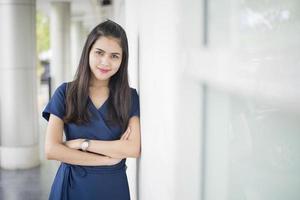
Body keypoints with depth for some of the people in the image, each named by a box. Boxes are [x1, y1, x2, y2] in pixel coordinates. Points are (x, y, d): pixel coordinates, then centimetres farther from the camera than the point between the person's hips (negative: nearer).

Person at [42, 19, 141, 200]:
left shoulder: (131, 97, -3)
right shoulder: (65, 93, -4)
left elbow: (134, 148, -13)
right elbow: (51, 150, -12)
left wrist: (82, 143, -15)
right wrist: (108, 159, -14)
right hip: (72, 185, 0)